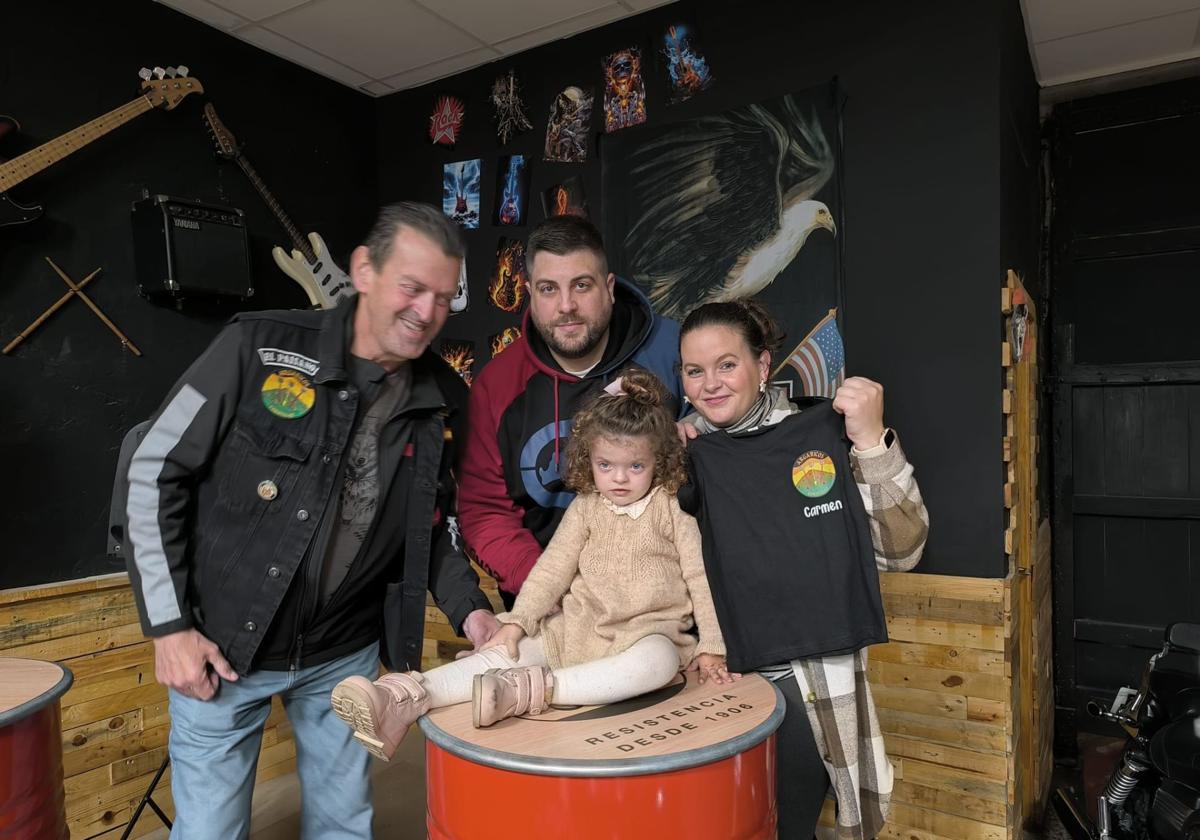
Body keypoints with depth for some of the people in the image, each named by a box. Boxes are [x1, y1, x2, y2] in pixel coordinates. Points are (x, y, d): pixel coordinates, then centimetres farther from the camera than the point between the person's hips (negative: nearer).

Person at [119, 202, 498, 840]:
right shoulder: (259, 349, -16)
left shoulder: (443, 401, -4)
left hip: (345, 656, 3)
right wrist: (169, 626, -10)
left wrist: (469, 609, -8)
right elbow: (155, 476, -9)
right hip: (223, 648, -3)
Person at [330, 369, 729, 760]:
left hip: (648, 631, -3)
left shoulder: (673, 511, -2)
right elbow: (553, 567, 3)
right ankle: (403, 700, -32)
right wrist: (516, 621, -7)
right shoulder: (584, 509, 7)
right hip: (579, 626, 3)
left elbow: (700, 577, -2)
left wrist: (711, 646, -7)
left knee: (660, 660, -38)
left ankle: (532, 689, -46)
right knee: (505, 651, -19)